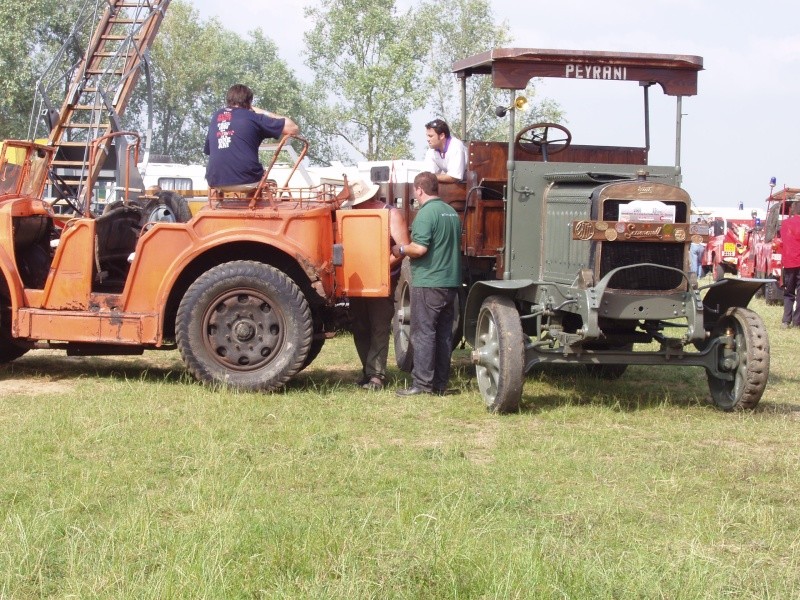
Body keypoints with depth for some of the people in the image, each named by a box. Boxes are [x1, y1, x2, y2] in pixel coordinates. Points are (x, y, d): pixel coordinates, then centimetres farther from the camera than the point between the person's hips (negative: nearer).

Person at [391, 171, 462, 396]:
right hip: (450, 282, 8)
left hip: (427, 283, -8)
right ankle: (440, 383, 14)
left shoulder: (426, 213, -14)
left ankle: (422, 383, -3)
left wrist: (400, 249, -4)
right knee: (444, 334, 10)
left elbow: (420, 248, -22)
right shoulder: (452, 213, 12)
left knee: (423, 333, -3)